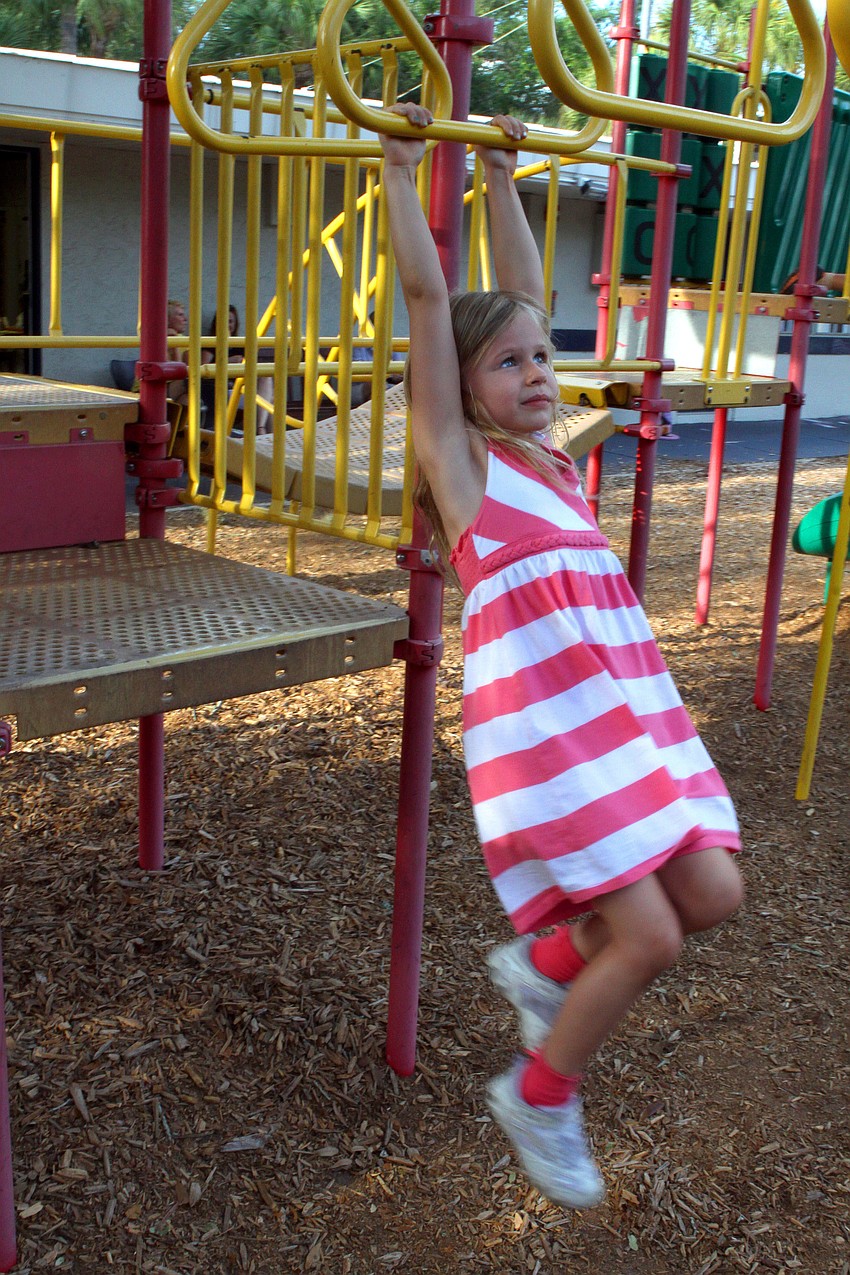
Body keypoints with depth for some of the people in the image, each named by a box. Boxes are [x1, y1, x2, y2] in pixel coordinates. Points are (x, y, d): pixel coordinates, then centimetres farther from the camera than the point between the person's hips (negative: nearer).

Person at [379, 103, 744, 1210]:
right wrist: (402, 169, 1)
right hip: (539, 711, -8)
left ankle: (546, 962, 28)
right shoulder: (458, 453, 0)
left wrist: (502, 174, 27)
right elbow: (429, 297, -3)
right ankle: (539, 1098, 20)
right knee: (648, 936, -6)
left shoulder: (546, 450, 16)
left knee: (710, 894, 3)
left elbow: (523, 290, 21)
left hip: (629, 695, 8)